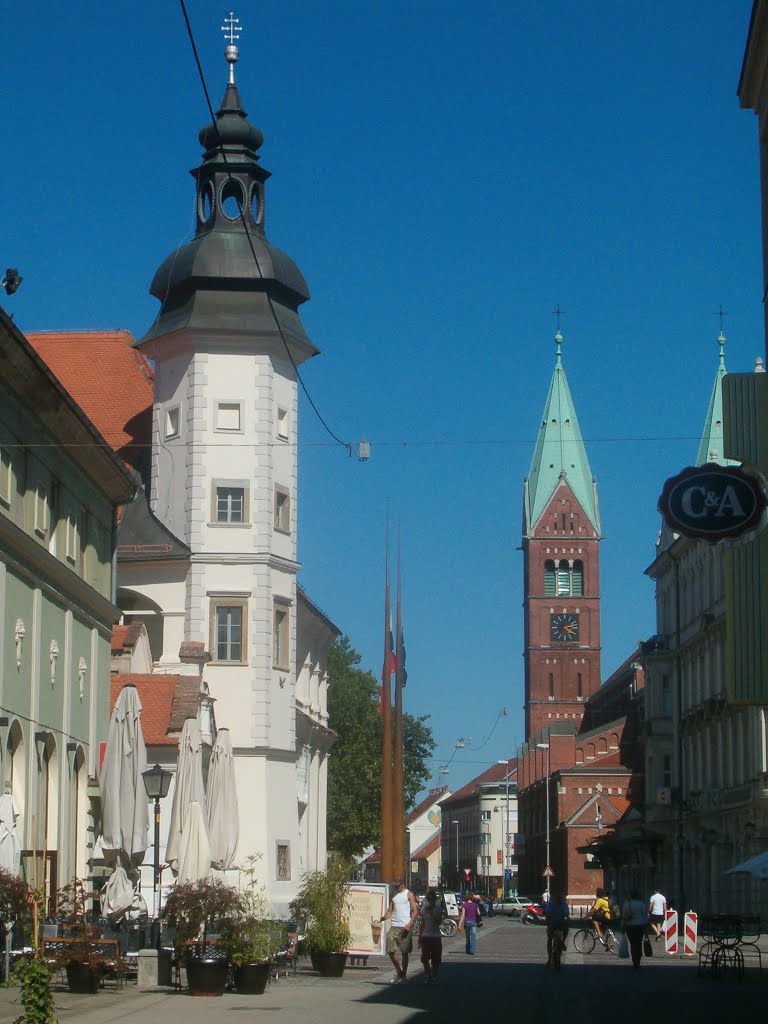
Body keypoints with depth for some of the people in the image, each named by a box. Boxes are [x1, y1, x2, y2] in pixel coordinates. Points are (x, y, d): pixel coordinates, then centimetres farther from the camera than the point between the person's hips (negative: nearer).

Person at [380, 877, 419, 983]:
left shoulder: (408, 894, 1)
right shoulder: (393, 896, 16)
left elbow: (415, 911, -4)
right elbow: (390, 912, 13)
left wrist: (409, 924, -16)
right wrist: (383, 918, -8)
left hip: (405, 927, -5)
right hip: (394, 926, 5)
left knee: (404, 953, 0)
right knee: (390, 950, -2)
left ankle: (404, 975, 9)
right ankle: (398, 972, 15)